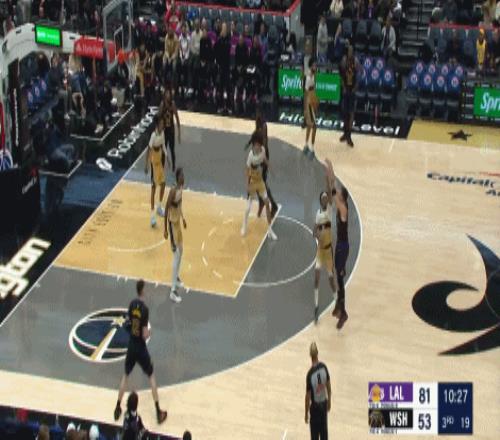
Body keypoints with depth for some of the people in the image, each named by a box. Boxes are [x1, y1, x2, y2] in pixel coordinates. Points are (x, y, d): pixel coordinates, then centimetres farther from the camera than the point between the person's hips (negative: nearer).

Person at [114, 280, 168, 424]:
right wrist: (149, 332, -1)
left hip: (131, 345, 5)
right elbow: (145, 335, -19)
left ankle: (118, 408, 23)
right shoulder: (145, 309, -21)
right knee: (151, 376, 10)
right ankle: (159, 412, 10)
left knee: (125, 375, 20)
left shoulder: (132, 304, -3)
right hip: (140, 347, -5)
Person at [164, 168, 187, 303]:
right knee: (176, 254, -11)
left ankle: (176, 277, 47)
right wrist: (165, 229, -21)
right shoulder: (173, 191, -26)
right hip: (172, 224, -9)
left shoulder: (181, 188, 1)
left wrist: (183, 218, 26)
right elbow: (166, 210, -23)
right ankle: (173, 290, -11)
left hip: (178, 222, 9)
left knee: (180, 250, 24)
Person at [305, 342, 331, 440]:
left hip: (315, 407, -5)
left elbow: (308, 396, -16)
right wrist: (329, 401, 18)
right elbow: (328, 386, 2)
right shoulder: (324, 367, -10)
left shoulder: (310, 374, -24)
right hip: (324, 404, 5)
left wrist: (306, 413, -4)